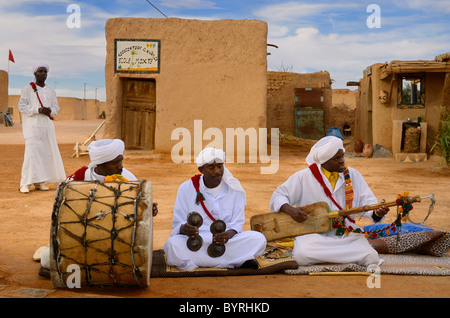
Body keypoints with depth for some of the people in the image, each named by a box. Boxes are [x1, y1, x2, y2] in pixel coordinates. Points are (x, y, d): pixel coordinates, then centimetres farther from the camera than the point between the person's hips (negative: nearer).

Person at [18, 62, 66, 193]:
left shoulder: (51, 91, 15)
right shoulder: (27, 89, 1)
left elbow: (56, 107, 16)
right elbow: (22, 106, -4)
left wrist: (50, 111, -8)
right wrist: (38, 110, -17)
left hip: (47, 125, 5)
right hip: (32, 125, -5)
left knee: (47, 153, 2)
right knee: (32, 152, -13)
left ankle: (39, 182, 11)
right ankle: (25, 184, -10)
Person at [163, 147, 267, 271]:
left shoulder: (234, 189, 5)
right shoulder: (186, 189, 2)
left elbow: (237, 224, 1)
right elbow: (178, 224, 2)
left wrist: (228, 235, -23)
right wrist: (185, 229, -24)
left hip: (227, 242, 1)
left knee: (259, 239, -24)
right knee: (173, 244, -34)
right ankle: (238, 261, -26)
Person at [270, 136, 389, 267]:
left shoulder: (352, 175, 8)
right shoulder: (303, 177, 0)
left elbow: (367, 202, 4)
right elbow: (277, 197, 3)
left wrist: (377, 212, -19)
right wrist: (290, 210, -18)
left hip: (347, 234, 2)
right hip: (313, 233, -2)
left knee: (372, 258, -23)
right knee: (302, 255, -34)